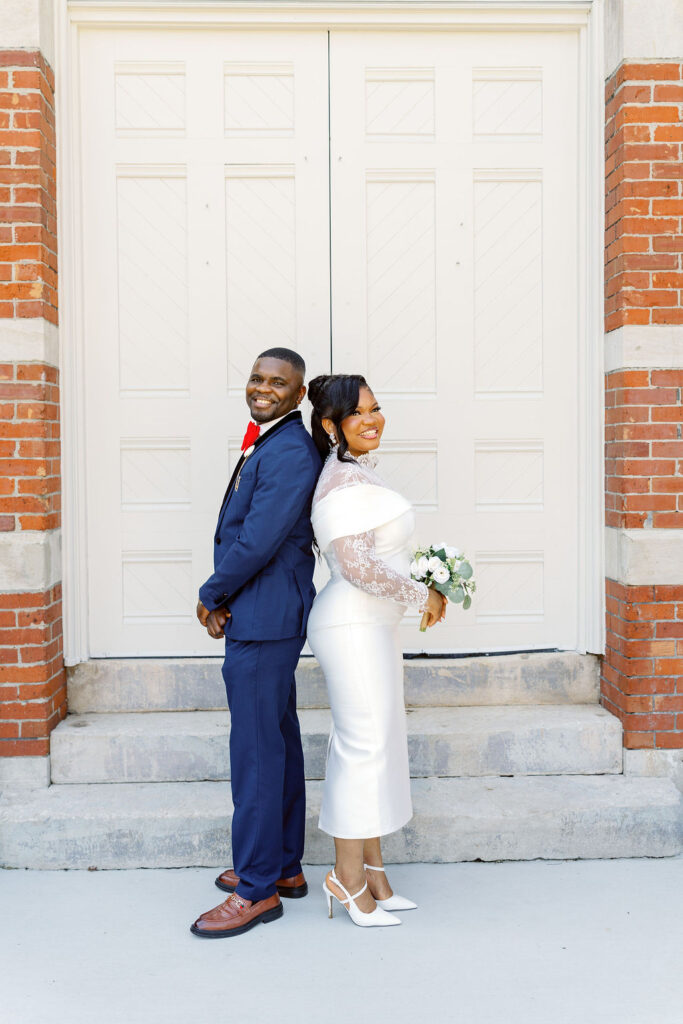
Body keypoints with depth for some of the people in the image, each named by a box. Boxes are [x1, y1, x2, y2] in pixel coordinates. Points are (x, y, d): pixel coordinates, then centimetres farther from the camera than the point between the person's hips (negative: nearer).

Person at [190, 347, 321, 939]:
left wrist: (211, 596, -7)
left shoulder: (289, 453, -18)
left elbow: (258, 541, -22)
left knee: (257, 750, -3)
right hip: (263, 617, 10)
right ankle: (283, 865, 30)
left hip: (264, 621, -10)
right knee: (279, 740, 17)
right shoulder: (265, 444, 15)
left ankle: (257, 889, 10)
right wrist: (224, 598, 1)